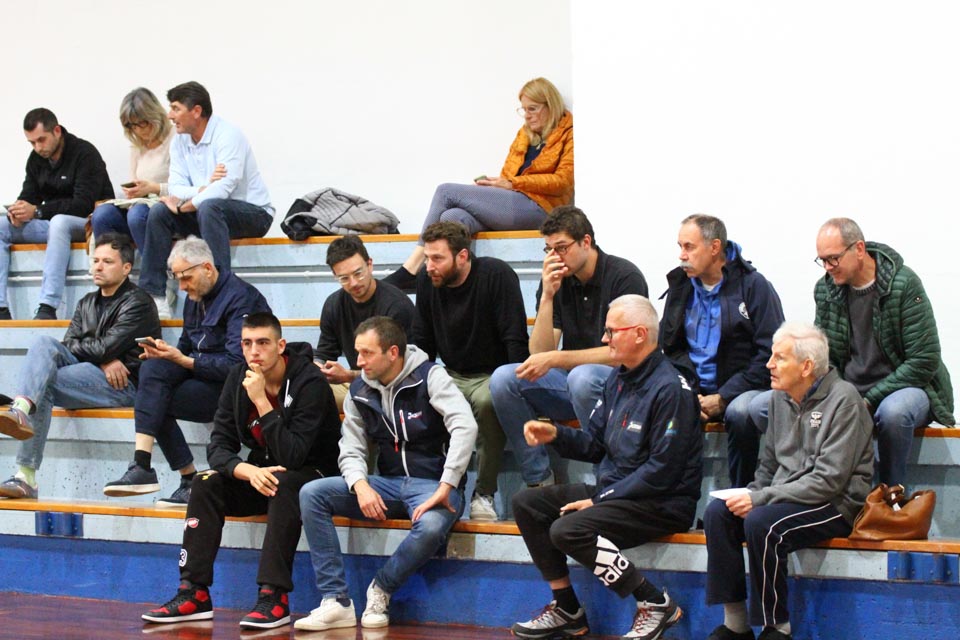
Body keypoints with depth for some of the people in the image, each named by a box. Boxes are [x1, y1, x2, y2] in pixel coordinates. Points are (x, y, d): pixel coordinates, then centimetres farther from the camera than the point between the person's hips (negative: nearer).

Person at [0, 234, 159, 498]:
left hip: (122, 385, -7)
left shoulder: (138, 303, 1)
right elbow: (69, 344, 11)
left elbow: (106, 346, -11)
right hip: (87, 373, 7)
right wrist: (104, 360, -7)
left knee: (42, 381, -27)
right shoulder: (87, 303, 26)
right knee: (42, 343, -22)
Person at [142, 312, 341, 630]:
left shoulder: (310, 383, -21)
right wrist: (249, 471, -27)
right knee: (205, 483, -18)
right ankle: (194, 593, -20)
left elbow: (292, 457, -28)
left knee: (284, 484, -37)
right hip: (262, 473, 6)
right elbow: (219, 445, -6)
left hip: (312, 475, -6)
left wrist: (262, 402, -31)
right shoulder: (239, 378, -3)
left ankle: (274, 597, -38)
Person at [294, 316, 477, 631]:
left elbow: (465, 427, -23)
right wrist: (361, 486, -18)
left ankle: (381, 589, -8)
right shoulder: (359, 391, 5)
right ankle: (336, 602, -16)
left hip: (433, 485, -5)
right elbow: (351, 450, 6)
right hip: (389, 484, 5)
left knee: (430, 527, -40)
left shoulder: (429, 376, -11)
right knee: (311, 494, -13)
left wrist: (445, 488, -29)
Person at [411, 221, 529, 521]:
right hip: (452, 377, 5)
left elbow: (516, 340, -18)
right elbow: (422, 343, 10)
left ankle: (484, 493, -23)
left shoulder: (497, 275, -16)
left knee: (487, 400, -39)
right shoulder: (427, 281, 1)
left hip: (493, 374, -5)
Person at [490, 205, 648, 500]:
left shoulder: (624, 277, -11)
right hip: (570, 380, 6)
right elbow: (539, 353, -3)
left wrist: (554, 359, -24)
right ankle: (539, 481, -13)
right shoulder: (556, 281, 3)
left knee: (582, 376, -38)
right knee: (503, 378, -16)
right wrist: (548, 296, -15)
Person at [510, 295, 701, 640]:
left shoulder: (670, 389, -18)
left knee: (568, 530, -29)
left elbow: (662, 469, -21)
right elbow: (594, 443, 16)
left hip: (662, 504, -10)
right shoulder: (618, 379, 11)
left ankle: (656, 604, -14)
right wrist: (556, 435, -4)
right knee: (526, 503, 2)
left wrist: (602, 501, -19)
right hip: (613, 490, 10)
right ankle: (566, 609, 6)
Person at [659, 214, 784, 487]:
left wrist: (723, 398, -16)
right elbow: (669, 347, 14)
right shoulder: (681, 285, 10)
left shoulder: (753, 285, -7)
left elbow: (771, 355, -11)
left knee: (740, 411, -38)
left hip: (740, 389, -4)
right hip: (693, 390, 4)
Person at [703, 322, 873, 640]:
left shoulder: (843, 400, -12)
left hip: (836, 505, -7)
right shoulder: (780, 398, 12)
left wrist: (760, 498, -20)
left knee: (761, 522, -32)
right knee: (717, 512, -16)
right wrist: (750, 495, -3)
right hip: (784, 497, 7)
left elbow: (829, 481, -19)